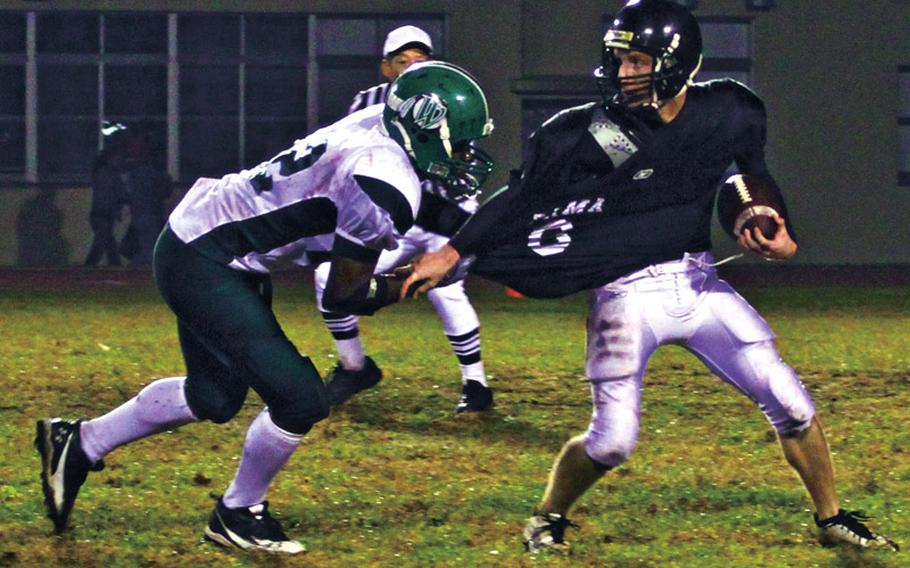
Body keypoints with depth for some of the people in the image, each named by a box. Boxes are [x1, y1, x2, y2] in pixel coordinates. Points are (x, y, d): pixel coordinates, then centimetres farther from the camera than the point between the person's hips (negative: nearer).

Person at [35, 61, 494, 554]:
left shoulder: (375, 126, 1)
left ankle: (78, 444, 36)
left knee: (215, 398, 24)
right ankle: (238, 514, 12)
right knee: (300, 400, -10)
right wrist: (406, 286, 0)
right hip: (206, 266, -10)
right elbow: (342, 296, -16)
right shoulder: (387, 189, -25)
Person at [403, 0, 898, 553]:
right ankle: (548, 517, 17)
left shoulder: (727, 113, -1)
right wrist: (453, 253, -9)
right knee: (612, 440, -12)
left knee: (791, 403, 1)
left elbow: (756, 180, 16)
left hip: (701, 284, 3)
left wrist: (780, 237, -2)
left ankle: (831, 517, 21)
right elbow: (523, 198, -4)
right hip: (627, 294, -3)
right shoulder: (588, 133, -10)